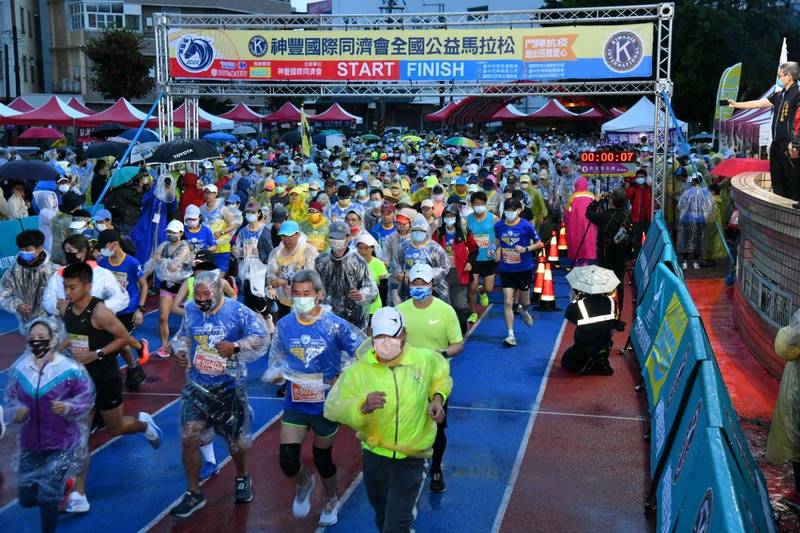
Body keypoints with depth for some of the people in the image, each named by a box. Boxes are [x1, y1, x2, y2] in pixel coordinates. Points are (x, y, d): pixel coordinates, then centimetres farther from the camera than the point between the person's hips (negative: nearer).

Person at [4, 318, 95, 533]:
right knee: (26, 498, 13)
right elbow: (10, 397, 9)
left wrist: (69, 407, -26)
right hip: (30, 443, 5)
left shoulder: (70, 369, -16)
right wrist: (16, 410, -13)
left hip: (61, 444, -5)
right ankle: (58, 483, 45)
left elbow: (87, 397, -7)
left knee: (47, 498, -7)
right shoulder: (19, 368, -3)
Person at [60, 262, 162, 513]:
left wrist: (96, 354, -25)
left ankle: (143, 423, 49)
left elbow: (124, 337, -17)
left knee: (115, 429, 14)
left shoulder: (99, 312, -23)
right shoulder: (67, 310, -1)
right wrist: (60, 348, -2)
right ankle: (78, 495, 5)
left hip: (105, 379, -6)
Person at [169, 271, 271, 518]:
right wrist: (180, 351, -7)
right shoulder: (190, 310, -1)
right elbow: (183, 337, 14)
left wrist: (235, 347, -29)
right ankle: (194, 493, 10)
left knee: (237, 440, 13)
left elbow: (262, 338, -15)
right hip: (197, 387, 2)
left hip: (230, 388, -2)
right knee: (189, 439, -7)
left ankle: (242, 479, 43)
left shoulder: (238, 312, -14)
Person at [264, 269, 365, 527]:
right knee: (287, 460, -3)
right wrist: (276, 373, -11)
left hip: (325, 403, -2)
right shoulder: (284, 325, -5)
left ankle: (330, 500, 44)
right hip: (295, 402, 2)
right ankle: (304, 482, 34)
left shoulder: (334, 325, -15)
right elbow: (277, 359, 10)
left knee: (323, 459, 13)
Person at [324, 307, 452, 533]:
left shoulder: (425, 360, -10)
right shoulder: (358, 370, -14)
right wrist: (363, 406, -38)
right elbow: (332, 408, -21)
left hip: (411, 458, -2)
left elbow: (441, 375, 14)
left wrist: (438, 398, -4)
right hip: (374, 455, 2)